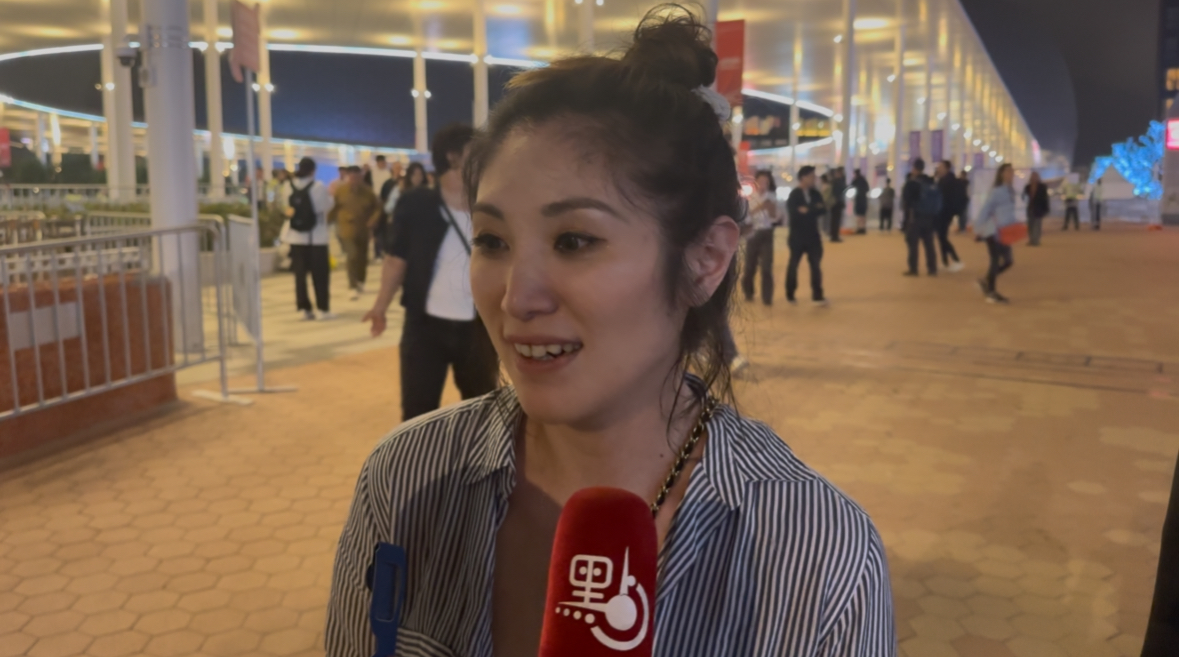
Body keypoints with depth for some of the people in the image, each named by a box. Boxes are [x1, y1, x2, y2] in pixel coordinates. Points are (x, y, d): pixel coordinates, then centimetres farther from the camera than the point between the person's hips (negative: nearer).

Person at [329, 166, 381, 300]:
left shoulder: (367, 192, -2)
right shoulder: (340, 190, -6)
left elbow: (377, 207, 5)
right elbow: (332, 207, 2)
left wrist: (371, 221, -7)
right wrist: (338, 220, -4)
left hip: (363, 231, 3)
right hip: (347, 230, -3)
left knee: (362, 258, 12)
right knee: (352, 257, -15)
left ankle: (360, 283, 31)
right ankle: (354, 287, -14)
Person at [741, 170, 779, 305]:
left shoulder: (772, 197, 3)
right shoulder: (750, 197, -1)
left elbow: (774, 218, 1)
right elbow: (746, 215, -11)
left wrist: (770, 207, -17)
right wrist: (759, 207, -22)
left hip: (767, 233, 1)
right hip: (752, 233, -1)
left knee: (767, 266, -7)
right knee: (750, 265, 6)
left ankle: (767, 297, -2)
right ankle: (748, 293, 27)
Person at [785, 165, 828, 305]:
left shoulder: (815, 194, 7)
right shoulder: (794, 195, -7)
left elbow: (823, 210, -3)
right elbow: (793, 212, -21)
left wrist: (807, 210, -17)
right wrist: (814, 209, -19)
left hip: (813, 235, 4)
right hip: (797, 236, -4)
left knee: (815, 265, 3)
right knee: (793, 265, 8)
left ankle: (818, 296, 8)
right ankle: (790, 295, 22)